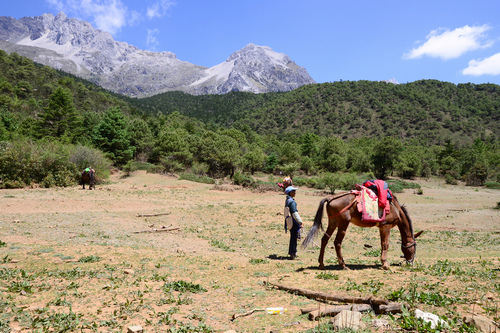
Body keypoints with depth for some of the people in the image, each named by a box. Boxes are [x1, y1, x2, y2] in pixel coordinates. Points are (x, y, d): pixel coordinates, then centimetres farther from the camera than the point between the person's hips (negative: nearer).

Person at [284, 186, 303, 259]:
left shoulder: (287, 200, 11)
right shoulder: (292, 201, -19)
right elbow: (294, 213, -23)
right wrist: (300, 222, -19)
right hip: (294, 223, -10)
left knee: (293, 237, 19)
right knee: (294, 238, -1)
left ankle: (292, 252, 30)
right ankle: (292, 253, 6)